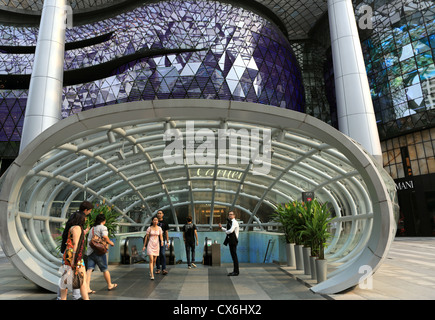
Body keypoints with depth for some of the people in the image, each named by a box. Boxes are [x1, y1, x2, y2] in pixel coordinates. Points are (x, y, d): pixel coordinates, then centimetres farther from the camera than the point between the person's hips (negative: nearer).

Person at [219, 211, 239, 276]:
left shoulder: (234, 222, -11)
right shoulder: (230, 222, 18)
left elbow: (231, 230, -22)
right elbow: (227, 230, 26)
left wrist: (226, 232, -3)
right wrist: (221, 227, 15)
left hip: (233, 240, -10)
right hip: (231, 240, 10)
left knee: (234, 255, -7)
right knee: (233, 255, 13)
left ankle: (236, 271, -2)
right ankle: (235, 270, 20)